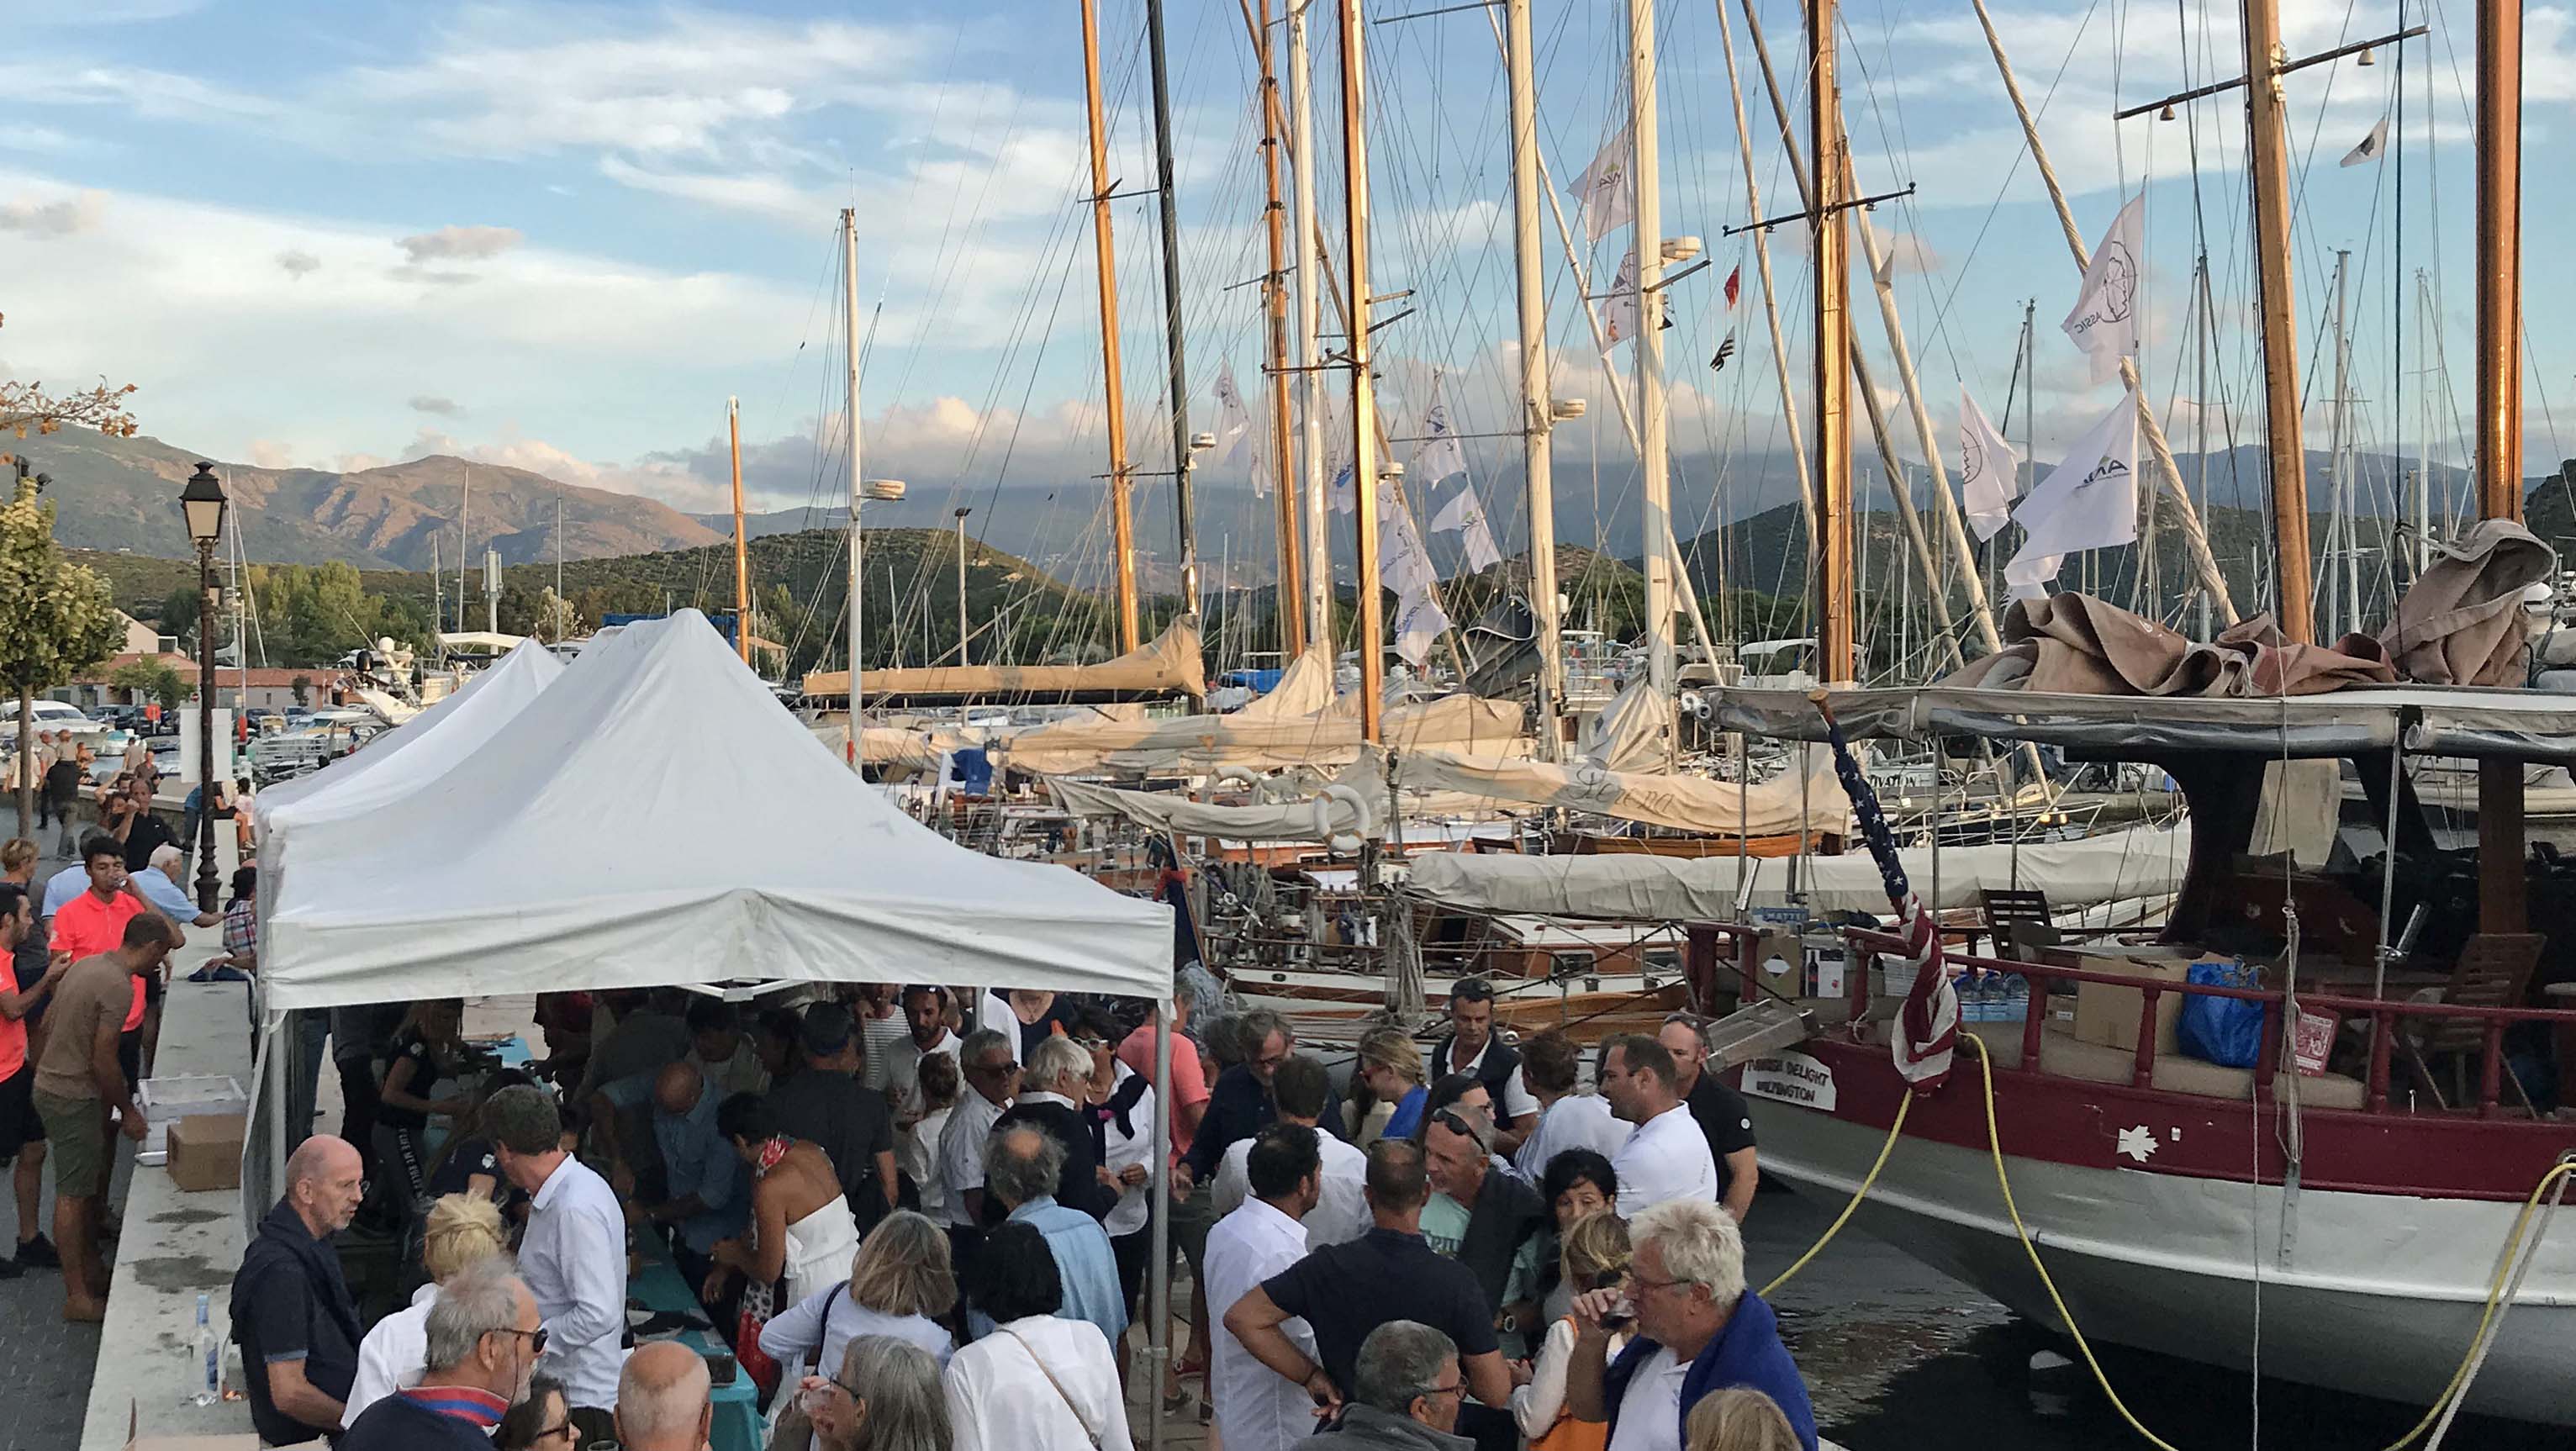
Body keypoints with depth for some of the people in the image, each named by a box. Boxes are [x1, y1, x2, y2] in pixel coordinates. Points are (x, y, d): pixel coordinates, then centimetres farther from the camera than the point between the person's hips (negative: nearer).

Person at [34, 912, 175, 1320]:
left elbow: (48, 1024, 17)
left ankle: (89, 1267, 30)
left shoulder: (88, 965, 7)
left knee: (86, 1183, 19)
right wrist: (128, 1111, -8)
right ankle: (78, 1297, 2)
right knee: (73, 1194, -3)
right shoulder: (118, 986, -22)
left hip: (51, 1084, 10)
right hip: (72, 1098, -10)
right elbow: (104, 1061, -21)